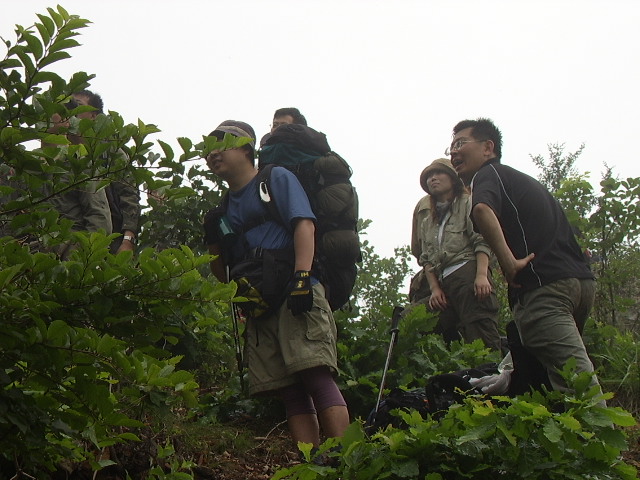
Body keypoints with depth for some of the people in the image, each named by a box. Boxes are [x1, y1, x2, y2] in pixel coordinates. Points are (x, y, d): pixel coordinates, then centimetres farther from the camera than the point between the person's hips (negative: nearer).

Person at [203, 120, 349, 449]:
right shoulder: (225, 207, 26)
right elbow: (224, 275, 27)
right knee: (291, 395, -3)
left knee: (317, 376, -19)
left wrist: (301, 277, -19)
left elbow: (304, 224, -5)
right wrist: (213, 240, 9)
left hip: (296, 296, -6)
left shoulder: (276, 178, 11)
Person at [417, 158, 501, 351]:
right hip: (444, 283, 6)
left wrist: (482, 275, -16)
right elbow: (427, 260, 21)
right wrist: (434, 288, 3)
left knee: (482, 337, -21)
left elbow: (482, 241, -1)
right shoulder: (427, 223, 31)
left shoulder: (467, 203, 13)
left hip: (469, 271, -6)